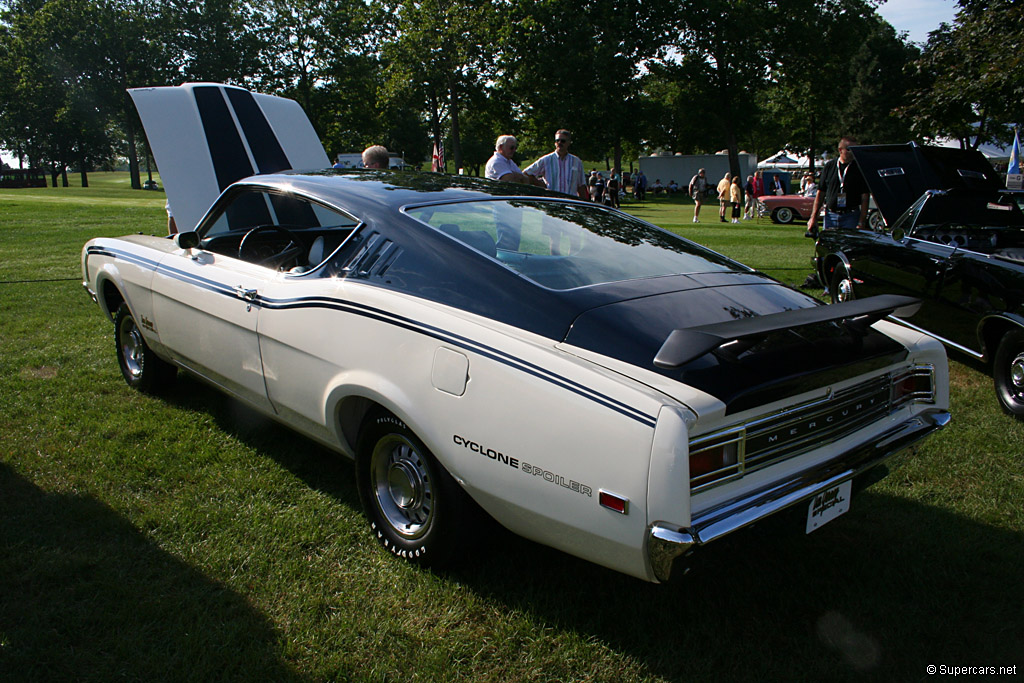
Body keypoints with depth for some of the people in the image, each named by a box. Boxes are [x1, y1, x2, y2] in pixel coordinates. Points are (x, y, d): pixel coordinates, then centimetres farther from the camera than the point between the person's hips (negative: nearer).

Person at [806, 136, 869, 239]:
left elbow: (865, 198, -3)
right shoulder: (829, 166, 7)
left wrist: (861, 222, -12)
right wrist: (813, 217, 4)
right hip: (830, 216, 2)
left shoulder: (859, 169, 0)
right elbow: (820, 193, 10)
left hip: (851, 216, -2)